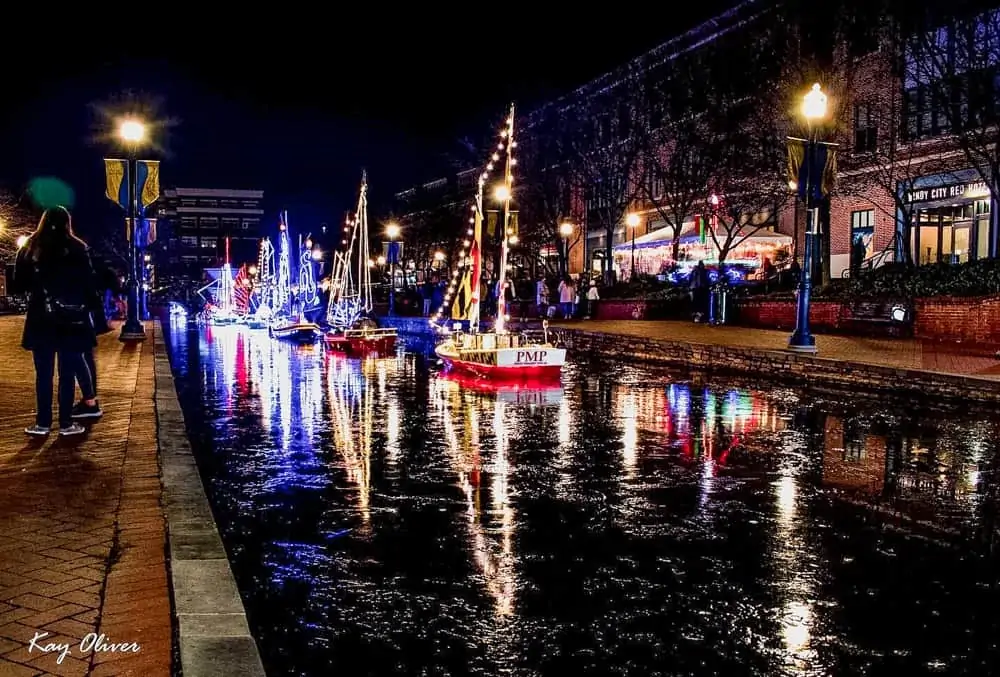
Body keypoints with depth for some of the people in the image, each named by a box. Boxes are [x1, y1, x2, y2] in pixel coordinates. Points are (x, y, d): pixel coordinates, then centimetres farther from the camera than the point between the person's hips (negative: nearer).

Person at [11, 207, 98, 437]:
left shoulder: (30, 249, 3)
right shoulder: (77, 249, -4)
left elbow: (19, 285, 7)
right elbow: (89, 284, -5)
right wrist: (87, 306, 8)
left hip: (41, 319, 2)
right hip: (72, 319, -1)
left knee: (43, 373, 8)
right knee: (68, 372, 4)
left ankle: (43, 423, 12)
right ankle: (66, 423, 8)